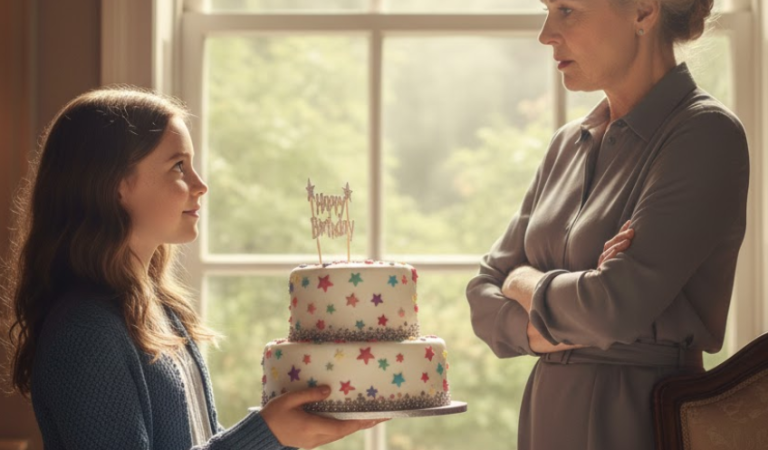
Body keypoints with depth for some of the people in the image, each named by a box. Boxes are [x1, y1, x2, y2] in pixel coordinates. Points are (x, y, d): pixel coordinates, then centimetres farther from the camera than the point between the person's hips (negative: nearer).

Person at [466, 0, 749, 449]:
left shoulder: (706, 134, -14)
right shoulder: (570, 142, 8)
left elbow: (618, 306, -23)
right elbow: (483, 293, 8)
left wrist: (525, 282, -5)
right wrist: (544, 333, -12)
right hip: (548, 412, 6)